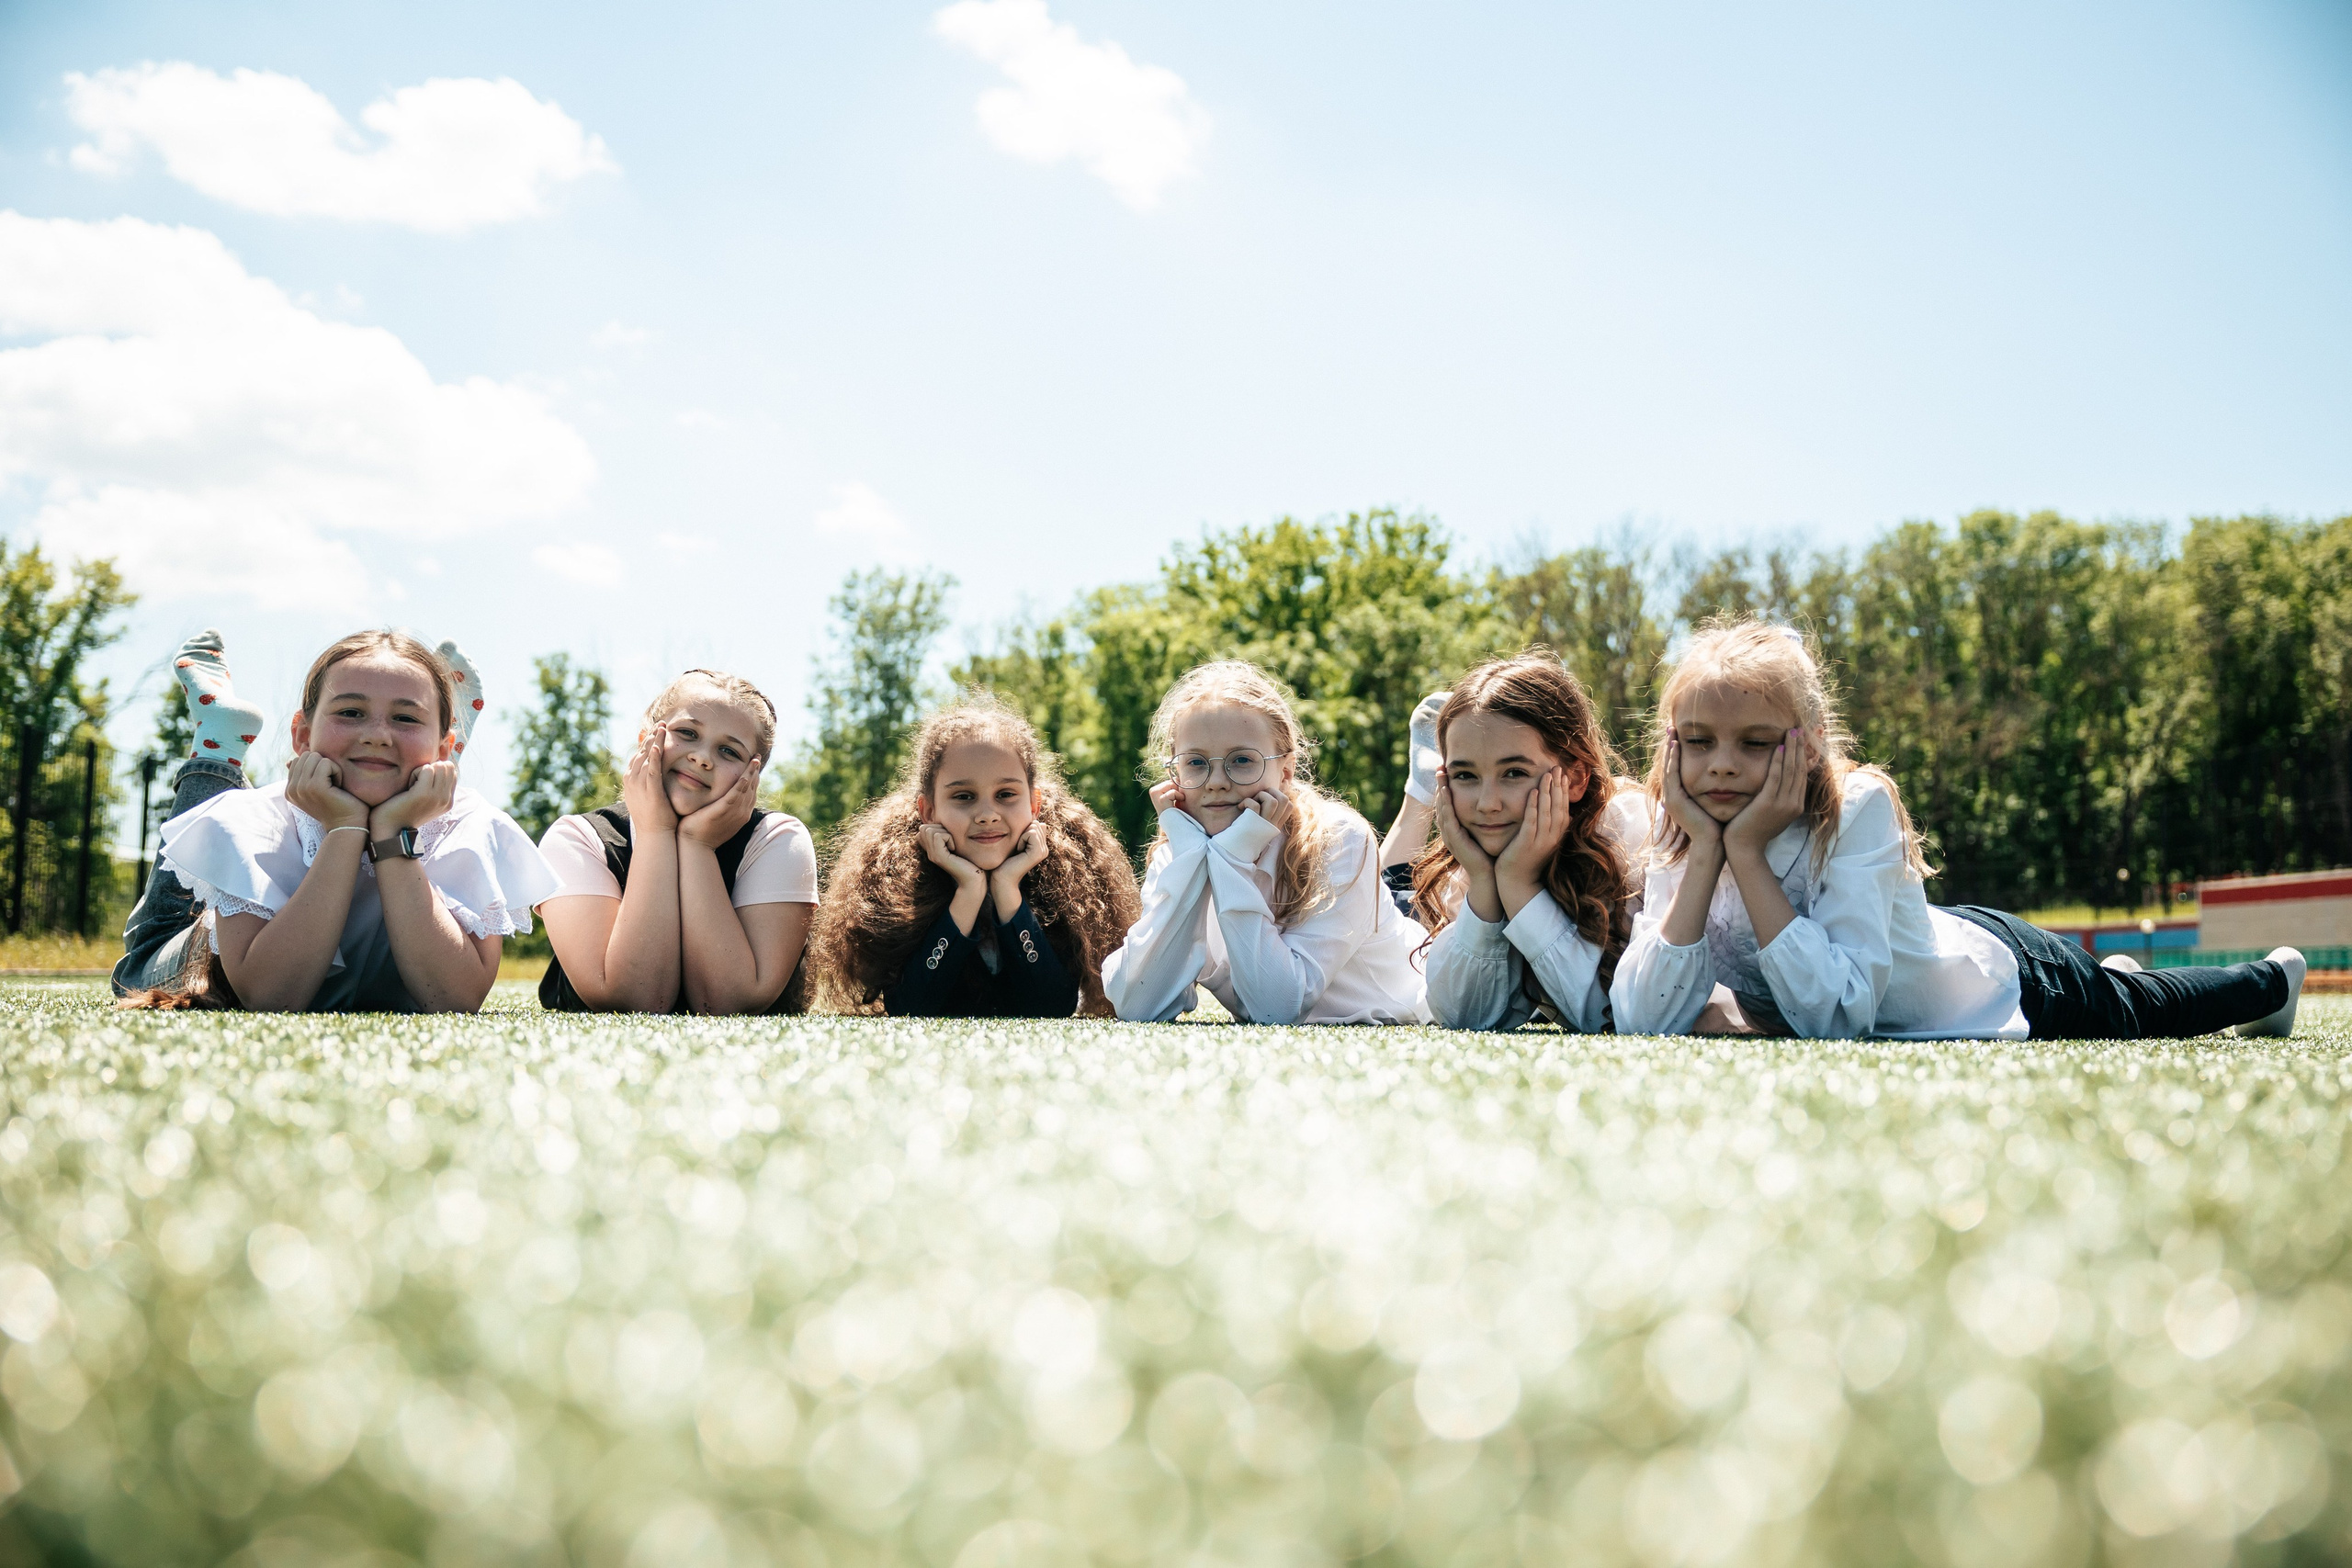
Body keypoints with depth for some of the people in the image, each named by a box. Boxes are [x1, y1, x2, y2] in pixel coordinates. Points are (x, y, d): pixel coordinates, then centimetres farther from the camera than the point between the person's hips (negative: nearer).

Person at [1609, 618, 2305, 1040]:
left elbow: (1839, 1012, -43)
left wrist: (1747, 851, -43)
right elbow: (1645, 1022, -35)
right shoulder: (1680, 834, -23)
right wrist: (1704, 852, -39)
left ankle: (2274, 976, 52)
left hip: (2007, 982, -4)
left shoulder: (1857, 809, -35)